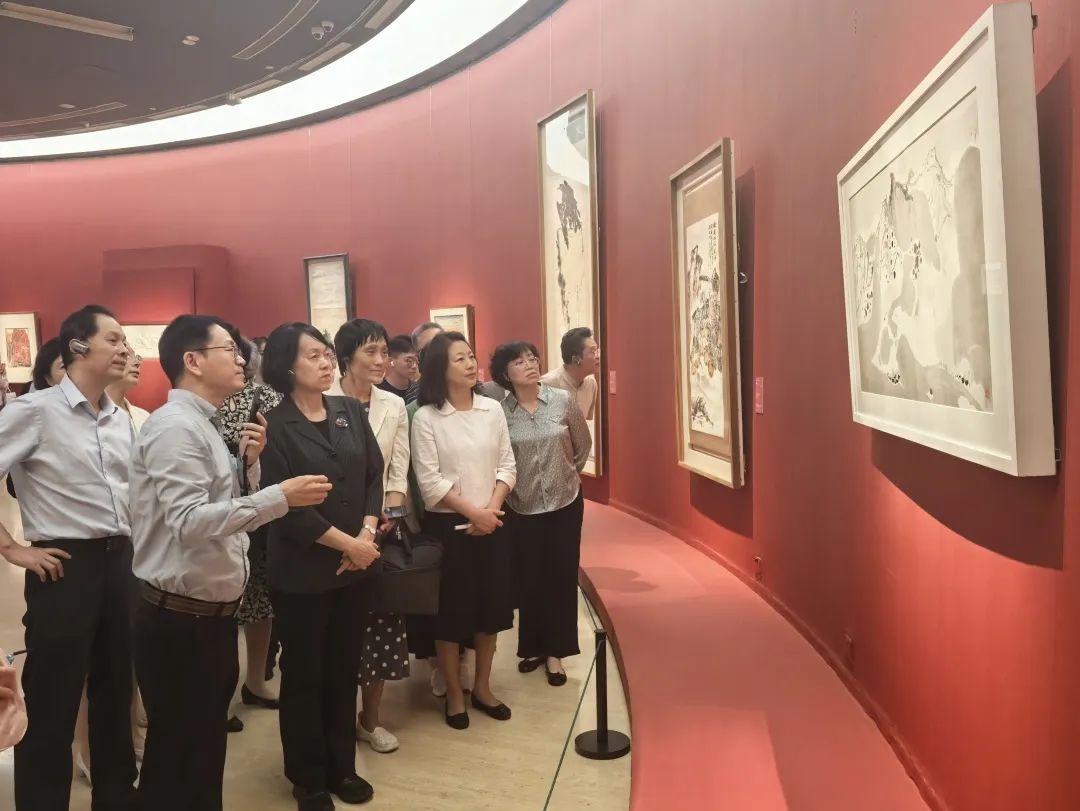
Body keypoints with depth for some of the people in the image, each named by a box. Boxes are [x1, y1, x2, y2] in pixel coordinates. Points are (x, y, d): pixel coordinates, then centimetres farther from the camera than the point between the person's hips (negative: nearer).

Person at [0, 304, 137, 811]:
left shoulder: (120, 419, 10)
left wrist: (131, 544, 10)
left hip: (119, 561, 6)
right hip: (65, 565, -6)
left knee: (116, 693, 17)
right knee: (52, 705, 6)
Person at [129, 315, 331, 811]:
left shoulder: (204, 425, 12)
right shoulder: (175, 426, -18)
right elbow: (188, 521, -29)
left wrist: (247, 463, -2)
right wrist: (280, 497, -32)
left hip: (212, 614, 9)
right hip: (181, 620, -9)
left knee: (206, 746, 22)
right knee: (177, 753, 7)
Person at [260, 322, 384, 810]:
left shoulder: (351, 412, 5)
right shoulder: (275, 426, -10)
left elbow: (375, 475, 4)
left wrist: (367, 535, -9)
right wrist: (346, 543, -14)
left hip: (355, 565, 5)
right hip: (302, 571, -4)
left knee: (345, 670, 15)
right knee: (303, 676, 10)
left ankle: (342, 767, 33)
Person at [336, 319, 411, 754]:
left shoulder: (394, 406, 5)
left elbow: (398, 473, 6)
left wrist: (389, 513, -11)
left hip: (382, 529, 4)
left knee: (382, 624, 10)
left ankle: (370, 719, 28)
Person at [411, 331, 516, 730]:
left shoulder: (493, 409, 3)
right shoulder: (426, 418, -9)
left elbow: (507, 465, 3)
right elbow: (429, 480, -12)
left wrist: (492, 508, -11)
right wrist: (473, 512, -15)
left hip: (491, 523, 4)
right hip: (447, 524, -4)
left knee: (492, 605, 12)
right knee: (451, 610, 5)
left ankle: (482, 687, 30)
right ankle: (454, 693, 24)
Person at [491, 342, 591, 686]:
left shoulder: (563, 400, -7)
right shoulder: (499, 411, -10)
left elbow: (583, 445, 6)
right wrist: (510, 486, 5)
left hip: (565, 502, 1)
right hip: (522, 506, 0)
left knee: (561, 575, 6)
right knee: (528, 578, 9)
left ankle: (554, 651, 20)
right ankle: (533, 646, 28)